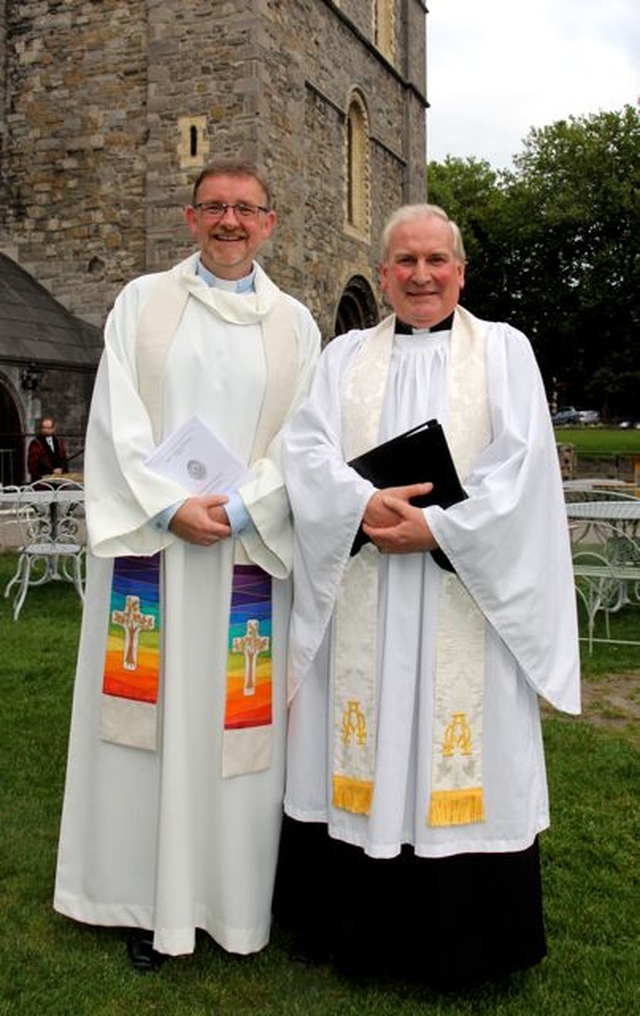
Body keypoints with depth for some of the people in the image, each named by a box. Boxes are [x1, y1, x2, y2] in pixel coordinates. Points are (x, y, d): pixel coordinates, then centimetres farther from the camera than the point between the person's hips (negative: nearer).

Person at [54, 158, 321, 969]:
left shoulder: (293, 322, 9)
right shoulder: (142, 301, 8)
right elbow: (116, 419, -1)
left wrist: (240, 508, -13)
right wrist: (170, 506, -14)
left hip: (248, 552, 0)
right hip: (147, 540, 0)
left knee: (233, 715, 4)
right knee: (148, 714, 4)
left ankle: (228, 893, 20)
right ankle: (149, 899, 18)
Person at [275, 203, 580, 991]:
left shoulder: (504, 349, 8)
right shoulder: (344, 356, 14)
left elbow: (521, 463, -4)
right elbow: (307, 450, 1)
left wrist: (438, 528, -15)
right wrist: (364, 505, -17)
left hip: (467, 592, -2)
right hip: (362, 599, 2)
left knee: (460, 753, 1)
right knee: (362, 748, 5)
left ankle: (461, 939, 18)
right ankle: (360, 924, 20)